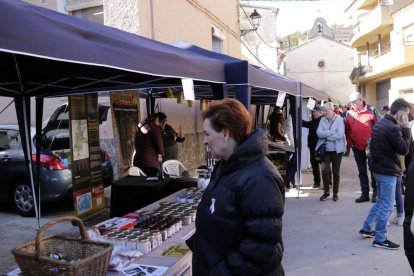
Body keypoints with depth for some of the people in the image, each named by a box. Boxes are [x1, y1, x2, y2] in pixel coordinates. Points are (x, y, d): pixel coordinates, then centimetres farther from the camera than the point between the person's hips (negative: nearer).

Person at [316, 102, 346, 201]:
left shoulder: (339, 119, -5)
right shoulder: (322, 120, 6)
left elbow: (340, 134, -17)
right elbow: (319, 133, -7)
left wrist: (326, 136, -12)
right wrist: (331, 132, -17)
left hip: (337, 149, -2)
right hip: (325, 149, 3)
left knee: (336, 171, 7)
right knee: (324, 170, -6)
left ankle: (335, 193, 20)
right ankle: (326, 191, 13)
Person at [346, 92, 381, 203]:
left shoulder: (371, 110, -6)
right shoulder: (349, 113, 4)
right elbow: (347, 130, 10)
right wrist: (349, 143, 5)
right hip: (357, 147, 4)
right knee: (362, 171, 10)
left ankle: (376, 193, 16)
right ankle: (365, 194, 18)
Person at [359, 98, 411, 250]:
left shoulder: (380, 123, 9)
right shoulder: (393, 128, -21)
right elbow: (404, 149, -16)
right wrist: (406, 128, -12)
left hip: (378, 168, 9)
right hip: (388, 171, -9)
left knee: (381, 201, 22)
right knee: (386, 206, 1)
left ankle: (367, 228, 30)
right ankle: (380, 239, 10)